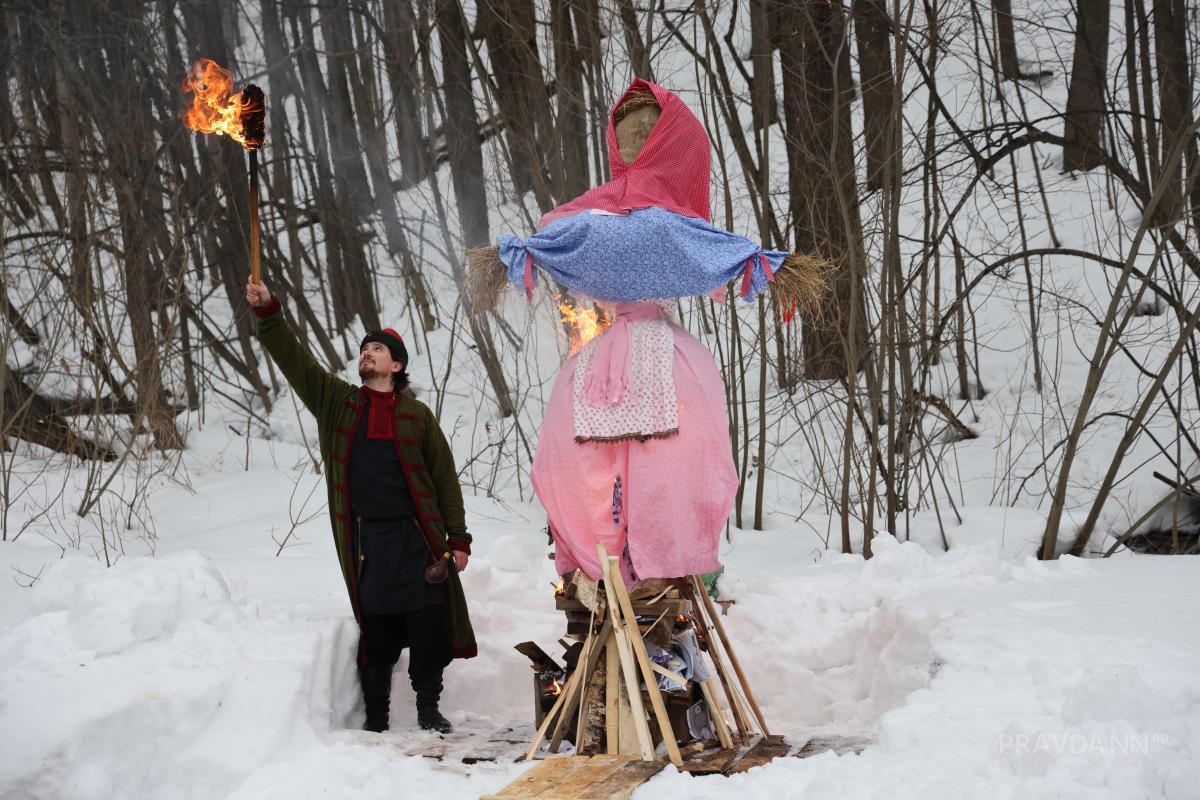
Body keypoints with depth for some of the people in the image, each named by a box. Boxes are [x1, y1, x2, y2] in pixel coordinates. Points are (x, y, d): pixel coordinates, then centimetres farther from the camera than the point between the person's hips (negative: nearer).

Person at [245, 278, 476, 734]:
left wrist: (458, 539, 1)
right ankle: (376, 717, 13)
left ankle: (428, 709, 11)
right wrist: (267, 313, -10)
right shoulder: (337, 403, 11)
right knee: (375, 628, 2)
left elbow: (445, 479, 7)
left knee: (428, 625, -3)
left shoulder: (416, 414, 7)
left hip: (417, 538, -1)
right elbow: (294, 361, 2)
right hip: (366, 540, 1)